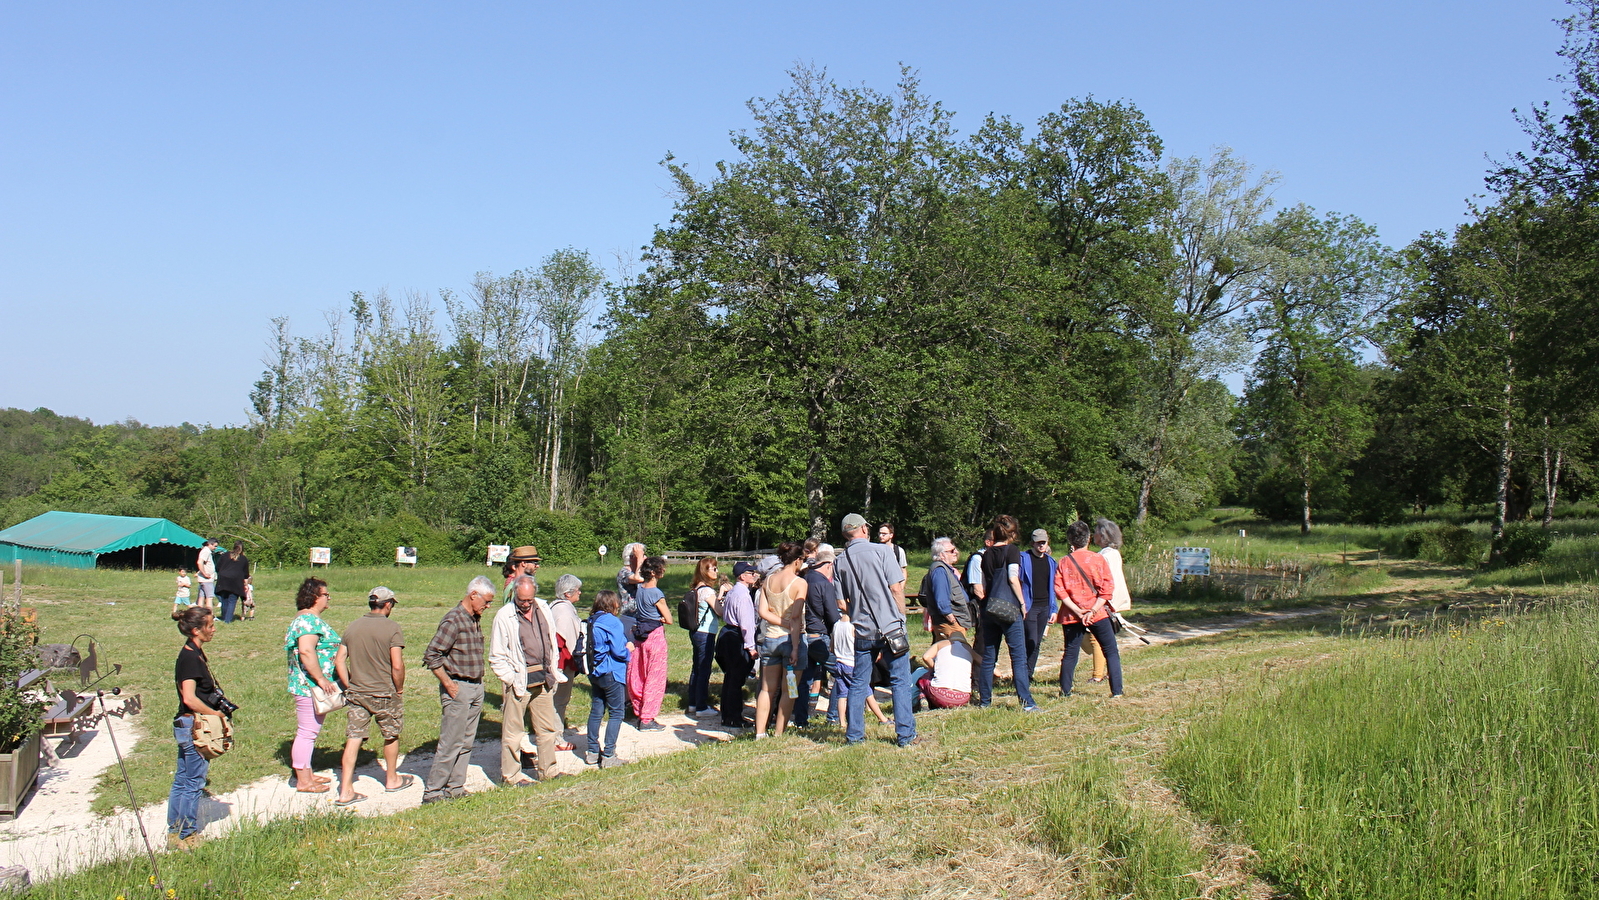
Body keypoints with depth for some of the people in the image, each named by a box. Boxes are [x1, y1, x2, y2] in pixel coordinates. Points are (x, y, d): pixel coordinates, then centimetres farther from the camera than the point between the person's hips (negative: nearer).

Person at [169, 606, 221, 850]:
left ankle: (174, 833, 23)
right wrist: (214, 713, -15)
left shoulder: (194, 654, 11)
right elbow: (190, 698, -26)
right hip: (193, 725, -10)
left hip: (186, 726, 10)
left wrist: (213, 711, 10)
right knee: (193, 783, -1)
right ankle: (187, 837, 8)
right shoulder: (191, 658, -18)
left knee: (182, 781, 15)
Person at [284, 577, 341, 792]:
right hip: (311, 686, -11)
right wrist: (321, 679, -27)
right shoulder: (309, 620, -19)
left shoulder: (308, 619, 16)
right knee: (307, 732, -3)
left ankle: (307, 773, 28)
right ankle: (303, 781, 4)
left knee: (309, 732, 18)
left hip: (311, 686, 11)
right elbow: (306, 650, -31)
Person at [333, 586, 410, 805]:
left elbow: (339, 660, 4)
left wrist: (350, 686, 10)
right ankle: (392, 779, 31)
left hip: (356, 694, 4)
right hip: (384, 693, -4)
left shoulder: (352, 627, 4)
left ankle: (346, 790, 1)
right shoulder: (391, 627, -13)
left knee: (353, 739, 4)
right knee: (391, 736, 16)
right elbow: (397, 665, -18)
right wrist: (399, 689, -2)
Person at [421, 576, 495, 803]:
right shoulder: (454, 619, -15)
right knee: (451, 743, -5)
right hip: (458, 689, -8)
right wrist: (448, 684, -16)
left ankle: (455, 788, 20)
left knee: (466, 743, 12)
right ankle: (432, 792, 3)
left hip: (476, 688, 8)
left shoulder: (475, 619, 12)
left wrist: (479, 683, 13)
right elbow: (431, 655, -18)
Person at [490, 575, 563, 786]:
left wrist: (553, 673, 10)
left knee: (548, 728, 12)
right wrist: (511, 680, -12)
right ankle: (511, 775, 16)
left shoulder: (543, 609, 6)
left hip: (543, 680, 5)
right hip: (519, 681, -5)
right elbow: (496, 657, -6)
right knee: (513, 732, 3)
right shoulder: (504, 616, -9)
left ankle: (547, 771, 25)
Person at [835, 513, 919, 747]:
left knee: (858, 683, 12)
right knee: (900, 681, 3)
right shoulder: (880, 551, -7)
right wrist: (901, 617, 3)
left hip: (862, 631, 4)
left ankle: (854, 735, 14)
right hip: (890, 627, -4)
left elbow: (843, 600, 12)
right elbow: (896, 588, -8)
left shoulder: (841, 561, 5)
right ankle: (905, 734, 3)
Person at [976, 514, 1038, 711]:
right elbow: (1013, 579, -12)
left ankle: (984, 700, 14)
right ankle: (1026, 701, -12)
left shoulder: (987, 554, 13)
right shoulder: (1011, 550, -4)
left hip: (989, 609, 6)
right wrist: (1022, 603, -5)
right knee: (1019, 656, -6)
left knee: (988, 656, 11)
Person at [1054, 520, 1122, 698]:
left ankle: (1065, 691, 11)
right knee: (1111, 652, 7)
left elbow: (1059, 590, -6)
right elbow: (1107, 588, -10)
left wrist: (1077, 611, -8)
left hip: (1071, 616, 2)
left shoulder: (1064, 562, 1)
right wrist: (1093, 611, -12)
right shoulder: (1098, 559, -3)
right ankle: (1116, 691, 1)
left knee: (1070, 653, 10)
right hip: (1098, 615, -2)